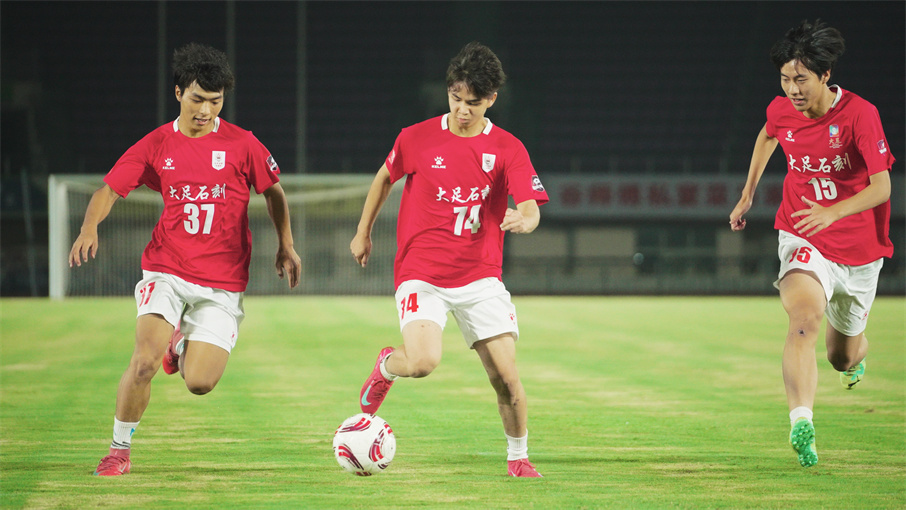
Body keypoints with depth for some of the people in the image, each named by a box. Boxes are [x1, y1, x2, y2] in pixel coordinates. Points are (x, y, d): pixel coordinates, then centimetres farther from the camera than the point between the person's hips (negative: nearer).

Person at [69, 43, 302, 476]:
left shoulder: (241, 144, -1)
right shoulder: (156, 145, 1)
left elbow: (273, 192, 13)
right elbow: (110, 190, 3)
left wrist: (286, 246, 13)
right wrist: (89, 228, -16)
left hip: (221, 284, 0)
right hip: (166, 271, 0)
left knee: (199, 384, -9)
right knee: (145, 361, -22)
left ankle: (183, 343, 27)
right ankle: (119, 449, -2)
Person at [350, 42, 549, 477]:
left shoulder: (508, 149, -2)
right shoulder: (417, 138, -2)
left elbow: (531, 211, -10)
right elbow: (385, 178, 17)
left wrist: (522, 220, -34)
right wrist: (363, 232, 22)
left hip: (480, 276, 1)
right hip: (420, 273, -1)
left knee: (505, 374, -8)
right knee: (423, 362, -24)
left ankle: (518, 457, 14)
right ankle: (386, 366, 12)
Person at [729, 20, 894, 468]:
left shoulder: (860, 114, -19)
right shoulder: (780, 111, -6)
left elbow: (881, 187, -25)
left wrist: (832, 212, -40)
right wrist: (747, 193, 20)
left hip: (859, 249, -1)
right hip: (804, 241, 1)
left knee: (844, 357, 16)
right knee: (805, 316, -31)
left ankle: (855, 356, 56)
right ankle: (801, 423, -44)